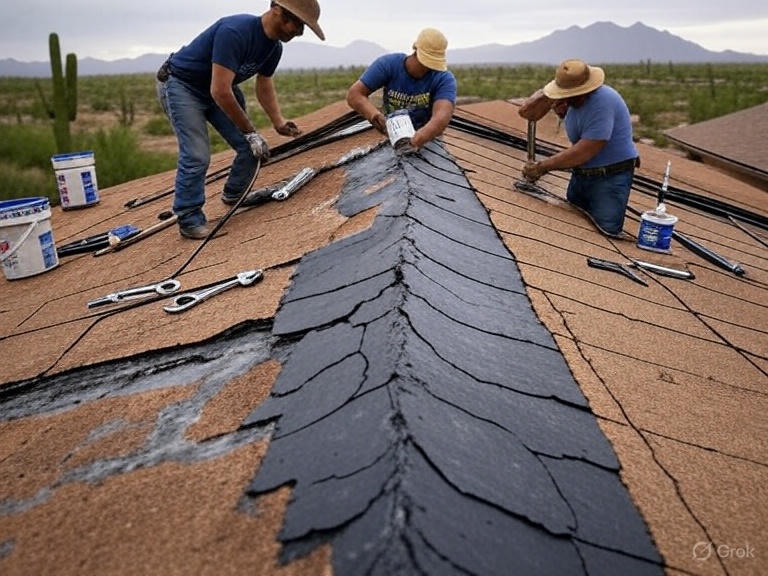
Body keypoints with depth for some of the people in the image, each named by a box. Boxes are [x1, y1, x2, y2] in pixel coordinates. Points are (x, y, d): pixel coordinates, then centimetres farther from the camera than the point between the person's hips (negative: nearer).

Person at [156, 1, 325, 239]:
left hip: (221, 88, 8)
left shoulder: (274, 47, -6)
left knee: (250, 147, 0)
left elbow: (264, 86, 6)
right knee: (197, 156, -18)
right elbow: (220, 92, -35)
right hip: (181, 84, -8)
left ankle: (234, 196, 23)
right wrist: (250, 132, -27)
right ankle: (189, 218, -1)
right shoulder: (235, 31, -34)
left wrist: (279, 121, -10)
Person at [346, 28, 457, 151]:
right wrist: (375, 115, -39)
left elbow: (442, 116, -37)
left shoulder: (445, 79, -19)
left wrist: (420, 138, -60)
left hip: (429, 140, -1)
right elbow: (354, 94, -17)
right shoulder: (388, 64, -13)